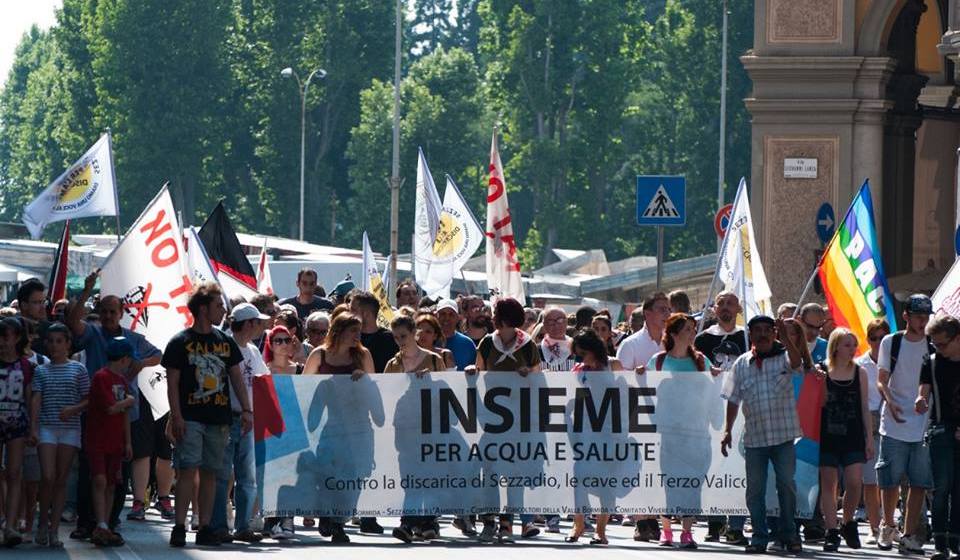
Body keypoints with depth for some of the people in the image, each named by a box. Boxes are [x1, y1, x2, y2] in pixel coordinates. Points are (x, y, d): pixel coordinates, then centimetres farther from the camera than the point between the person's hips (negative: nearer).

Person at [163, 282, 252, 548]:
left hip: (219, 418, 5)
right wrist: (177, 417, -12)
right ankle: (179, 528, -12)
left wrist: (246, 410, 4)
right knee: (188, 469, -12)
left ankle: (205, 528, 9)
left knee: (210, 473, 6)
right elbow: (172, 382, -4)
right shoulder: (181, 342, -2)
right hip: (190, 418, -5)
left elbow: (236, 377, 14)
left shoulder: (225, 342, 13)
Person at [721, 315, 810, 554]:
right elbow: (733, 400, 12)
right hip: (754, 437, 2)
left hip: (783, 435, -2)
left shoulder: (784, 357, 1)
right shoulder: (742, 364, 8)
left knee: (787, 485, 2)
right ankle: (759, 537, 10)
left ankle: (788, 535, 13)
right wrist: (727, 431, 7)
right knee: (755, 489, 3)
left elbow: (796, 362, -24)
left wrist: (785, 337, -37)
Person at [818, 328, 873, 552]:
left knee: (854, 482, -10)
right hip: (828, 436, -1)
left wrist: (869, 438, 7)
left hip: (853, 437, 1)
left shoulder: (859, 373, 6)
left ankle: (848, 523, 13)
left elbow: (865, 408, 9)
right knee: (828, 484, 0)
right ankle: (832, 532, 4)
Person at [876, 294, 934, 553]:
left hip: (924, 425, 1)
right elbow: (882, 381, 1)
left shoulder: (933, 347, 7)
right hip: (894, 425, -1)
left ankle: (909, 535, 3)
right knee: (890, 480, 1)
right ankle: (887, 526, 22)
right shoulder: (890, 342, 3)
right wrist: (890, 402, -17)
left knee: (920, 483, -2)